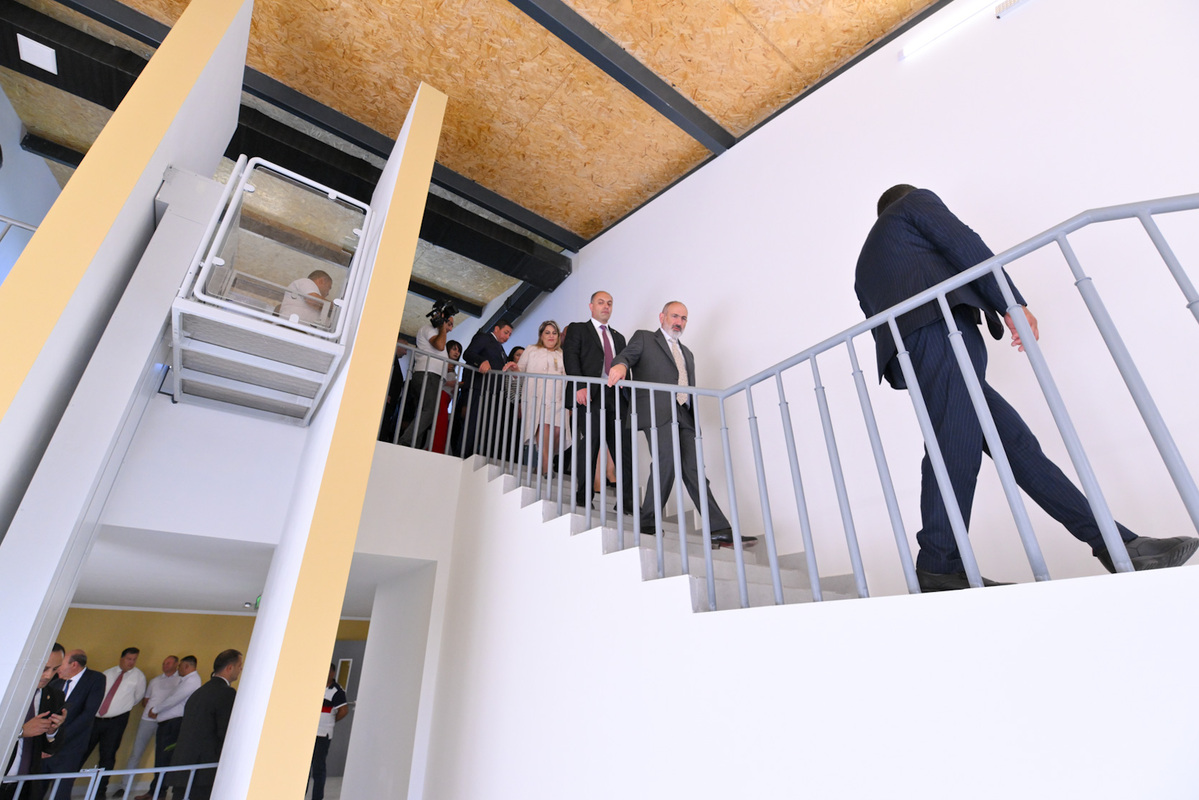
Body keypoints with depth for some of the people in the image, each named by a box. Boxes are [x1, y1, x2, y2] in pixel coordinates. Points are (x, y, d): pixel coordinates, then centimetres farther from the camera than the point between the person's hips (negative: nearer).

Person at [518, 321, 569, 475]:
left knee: (557, 430, -13)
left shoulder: (562, 355, 23)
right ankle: (546, 466, -23)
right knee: (543, 427, -19)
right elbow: (520, 370, 12)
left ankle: (546, 461, 2)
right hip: (536, 397, -2)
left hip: (556, 399, 3)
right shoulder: (531, 350, 17)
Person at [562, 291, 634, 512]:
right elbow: (570, 357, -3)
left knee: (625, 447, -2)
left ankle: (627, 499, 2)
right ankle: (583, 496, 7)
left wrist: (628, 394, 6)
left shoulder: (618, 337, 27)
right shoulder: (577, 329, 12)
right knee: (588, 444, -4)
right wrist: (579, 386, -17)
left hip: (617, 395, 4)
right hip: (589, 394, -4)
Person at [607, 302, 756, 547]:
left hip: (684, 415, 5)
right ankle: (647, 521, -6)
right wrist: (620, 364, -26)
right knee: (666, 462, -20)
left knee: (693, 470, -1)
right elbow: (626, 355, -2)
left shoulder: (687, 353, 32)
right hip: (657, 411, -5)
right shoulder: (644, 338, 16)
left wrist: (694, 415, 15)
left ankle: (719, 530, -5)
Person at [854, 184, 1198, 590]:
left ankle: (1118, 545, 4)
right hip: (940, 324, -8)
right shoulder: (916, 200, 23)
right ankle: (938, 567, -22)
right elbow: (961, 242, 5)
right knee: (955, 445, -18)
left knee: (1016, 443, 3)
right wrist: (1010, 301, 0)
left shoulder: (865, 266, 38)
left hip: (905, 353, 8)